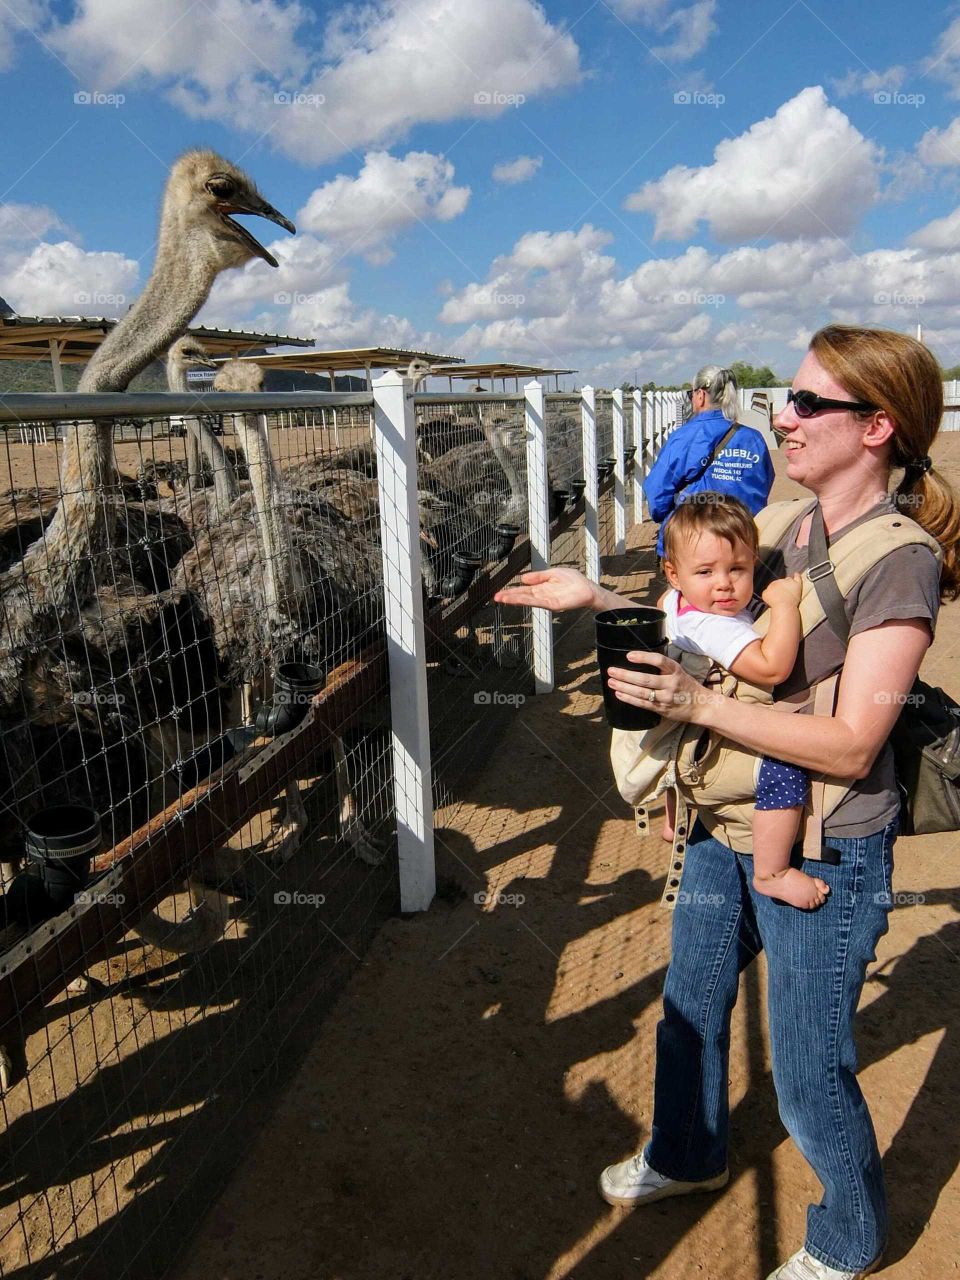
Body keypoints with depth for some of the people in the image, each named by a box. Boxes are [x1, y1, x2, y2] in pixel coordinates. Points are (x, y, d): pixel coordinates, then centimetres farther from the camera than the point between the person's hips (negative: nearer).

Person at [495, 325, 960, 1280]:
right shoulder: (787, 522, 2)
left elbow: (851, 746, -26)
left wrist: (699, 705, -35)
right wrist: (597, 599, 3)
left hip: (823, 856, -7)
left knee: (810, 1076, 11)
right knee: (690, 1009, 25)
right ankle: (686, 1155, 55)